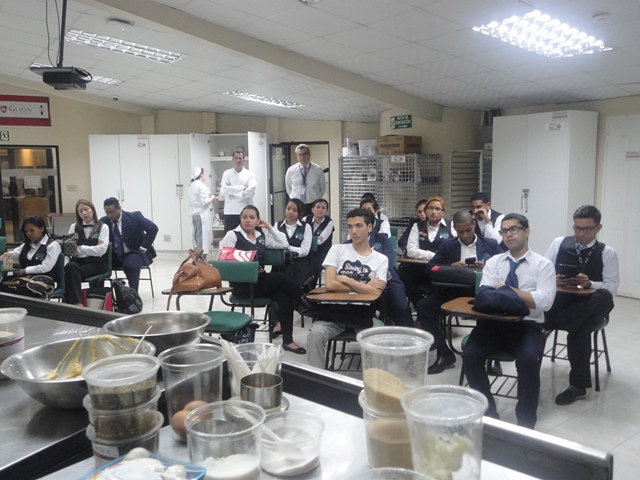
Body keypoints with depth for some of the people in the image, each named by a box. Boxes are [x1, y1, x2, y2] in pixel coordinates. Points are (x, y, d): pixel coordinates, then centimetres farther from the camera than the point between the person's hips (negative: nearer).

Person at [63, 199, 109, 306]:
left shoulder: (103, 227, 6)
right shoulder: (74, 227, 17)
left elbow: (101, 250, -8)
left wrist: (80, 248, -7)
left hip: (97, 262, -3)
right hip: (78, 261, 3)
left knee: (71, 273, -31)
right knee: (70, 266, -34)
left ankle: (70, 303, -29)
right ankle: (77, 303, -39)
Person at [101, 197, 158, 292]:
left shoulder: (134, 217, -10)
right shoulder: (103, 221, -2)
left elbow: (153, 228, -20)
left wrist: (144, 247, -21)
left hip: (136, 253, -4)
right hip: (116, 255, 4)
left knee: (130, 264, -35)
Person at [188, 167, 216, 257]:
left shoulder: (191, 185, 12)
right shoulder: (201, 185, -13)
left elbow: (190, 202, 15)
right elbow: (205, 202, -19)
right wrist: (212, 198, -1)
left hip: (194, 214, 8)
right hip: (202, 214, -8)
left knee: (196, 237, 11)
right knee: (203, 237, -4)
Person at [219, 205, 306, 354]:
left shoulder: (262, 235, 15)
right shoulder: (232, 235, 0)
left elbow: (284, 244, 9)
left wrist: (270, 227, 7)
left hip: (260, 279, 5)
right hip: (242, 283, -5)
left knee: (284, 296, -23)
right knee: (281, 278, -25)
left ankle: (287, 340, -15)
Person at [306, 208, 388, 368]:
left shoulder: (381, 259, 9)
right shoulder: (337, 250, 7)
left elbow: (376, 293, -6)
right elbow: (330, 285, -7)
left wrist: (345, 279, -4)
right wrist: (364, 287, -2)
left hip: (363, 313, 1)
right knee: (316, 333, -29)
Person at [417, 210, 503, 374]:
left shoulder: (491, 244, 11)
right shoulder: (447, 244, 14)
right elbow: (430, 267, 7)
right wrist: (450, 267, -11)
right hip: (453, 291, 2)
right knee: (423, 306, -21)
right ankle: (444, 354, -9)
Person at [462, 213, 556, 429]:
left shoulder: (543, 265, 7)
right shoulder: (493, 262, 14)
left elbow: (544, 301, -9)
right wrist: (520, 294, -18)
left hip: (528, 325, -2)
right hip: (493, 322, 2)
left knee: (528, 359, -32)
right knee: (470, 354, -24)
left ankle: (526, 422, -12)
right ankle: (488, 413, -6)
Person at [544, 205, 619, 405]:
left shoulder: (607, 253, 5)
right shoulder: (559, 243, 9)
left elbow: (612, 288, -3)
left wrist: (589, 283, -23)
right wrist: (553, 280, -18)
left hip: (588, 308, -1)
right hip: (558, 302, 1)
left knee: (604, 297, -37)